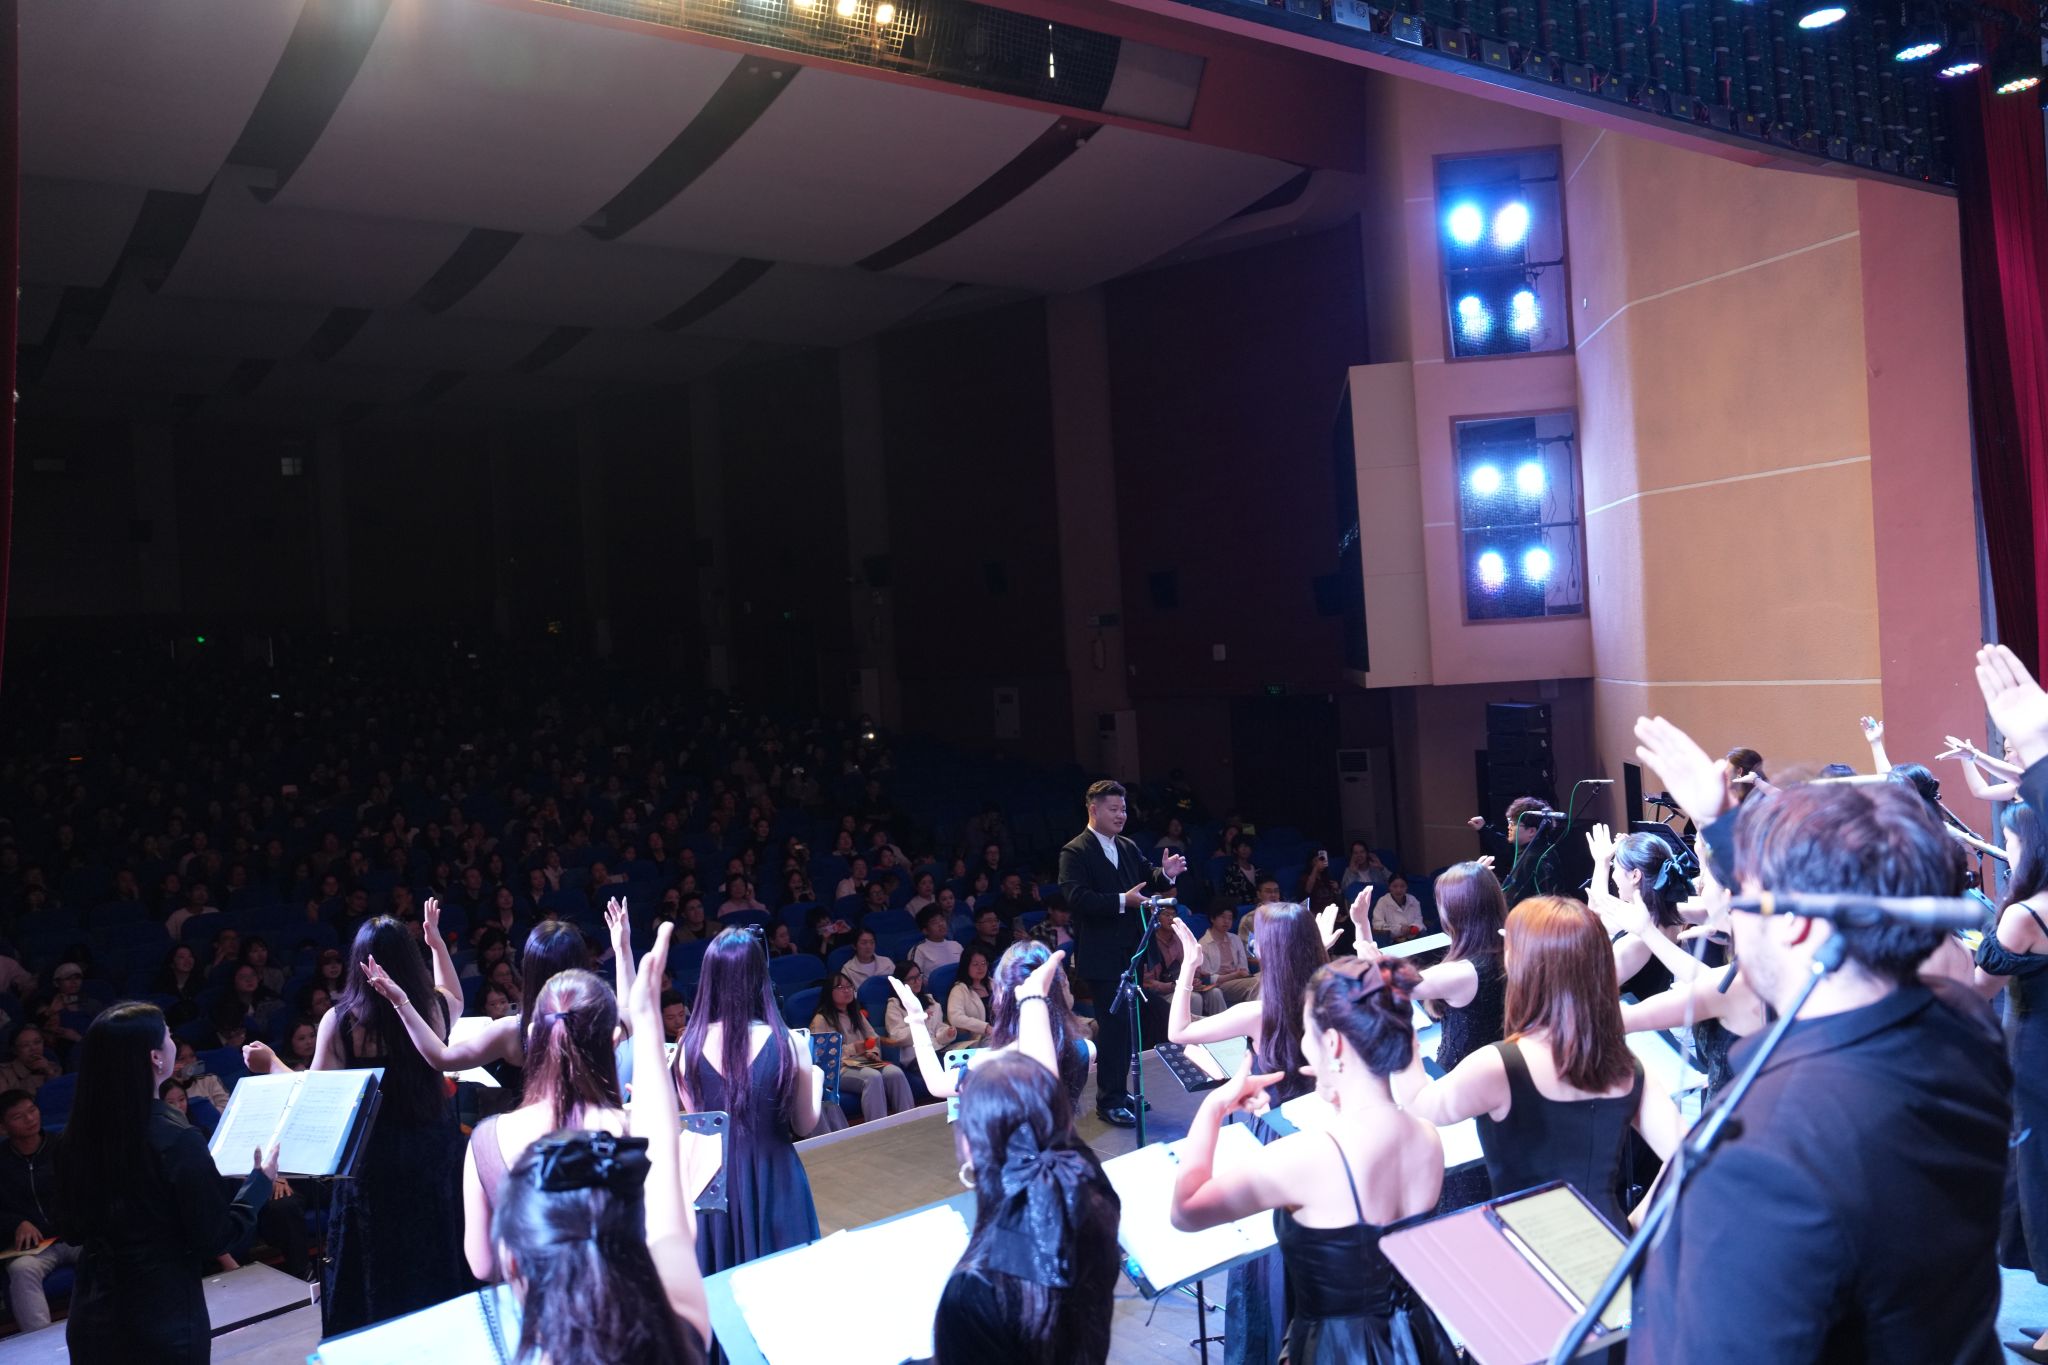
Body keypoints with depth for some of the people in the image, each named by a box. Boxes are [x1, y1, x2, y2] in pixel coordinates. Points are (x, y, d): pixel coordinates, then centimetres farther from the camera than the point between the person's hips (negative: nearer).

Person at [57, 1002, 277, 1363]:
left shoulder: (77, 1134, -6)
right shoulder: (176, 1139, -23)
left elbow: (71, 1231, 8)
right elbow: (215, 1240, -15)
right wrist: (261, 1180, -2)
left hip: (91, 1317, 5)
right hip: (164, 1319, -5)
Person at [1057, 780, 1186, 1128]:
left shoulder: (1128, 848, 11)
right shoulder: (1075, 852, -12)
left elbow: (1146, 880, 9)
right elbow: (1076, 897, -23)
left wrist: (1166, 873, -12)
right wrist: (1122, 901, -29)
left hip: (1129, 950, 8)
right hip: (1101, 954, -8)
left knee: (1118, 1024, 17)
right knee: (1115, 1024, -7)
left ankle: (1116, 1092, 29)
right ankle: (1110, 1102, 3)